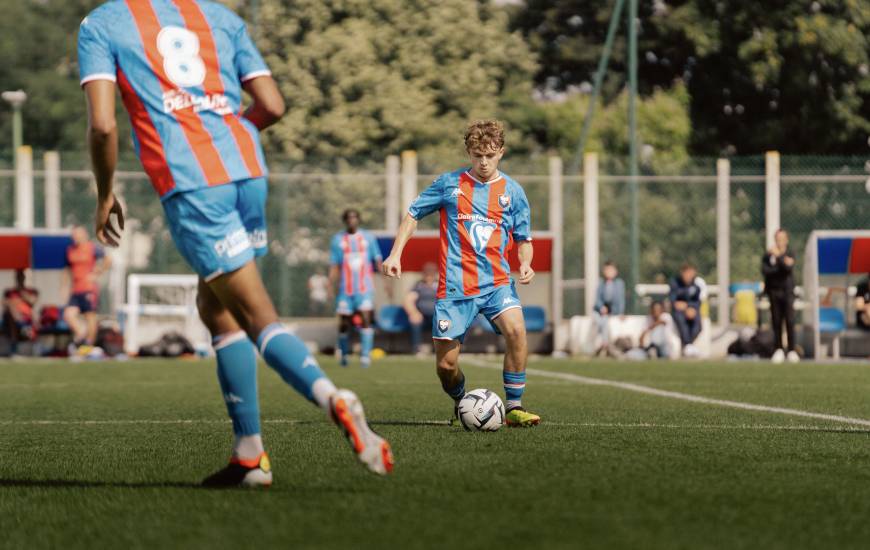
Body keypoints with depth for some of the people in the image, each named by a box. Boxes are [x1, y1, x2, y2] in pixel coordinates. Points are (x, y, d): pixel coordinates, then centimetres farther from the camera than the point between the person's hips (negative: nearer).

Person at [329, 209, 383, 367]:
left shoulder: (367, 237, 7)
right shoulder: (338, 239, 7)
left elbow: (377, 261, 8)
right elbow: (334, 266, 7)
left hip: (365, 288, -1)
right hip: (346, 289, 1)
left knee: (365, 318, -17)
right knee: (344, 323, 3)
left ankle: (365, 355, -17)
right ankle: (343, 354, 24)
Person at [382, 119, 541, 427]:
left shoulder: (512, 192, 7)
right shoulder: (449, 183, 5)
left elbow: (524, 239, 13)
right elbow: (413, 214, 13)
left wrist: (525, 263, -8)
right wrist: (395, 254, 3)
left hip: (496, 282, 0)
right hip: (454, 286, 0)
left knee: (516, 330, -29)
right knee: (446, 365, -2)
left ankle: (514, 407, -18)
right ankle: (461, 404, 31)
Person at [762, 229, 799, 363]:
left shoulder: (790, 254, 1)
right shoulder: (768, 255, 4)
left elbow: (788, 269, -15)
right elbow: (764, 270, -9)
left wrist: (778, 256, -24)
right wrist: (782, 265, -13)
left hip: (787, 291, -1)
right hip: (774, 290, 1)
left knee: (790, 321, -8)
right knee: (776, 321, 2)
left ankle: (791, 350, -6)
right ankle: (779, 350, 10)